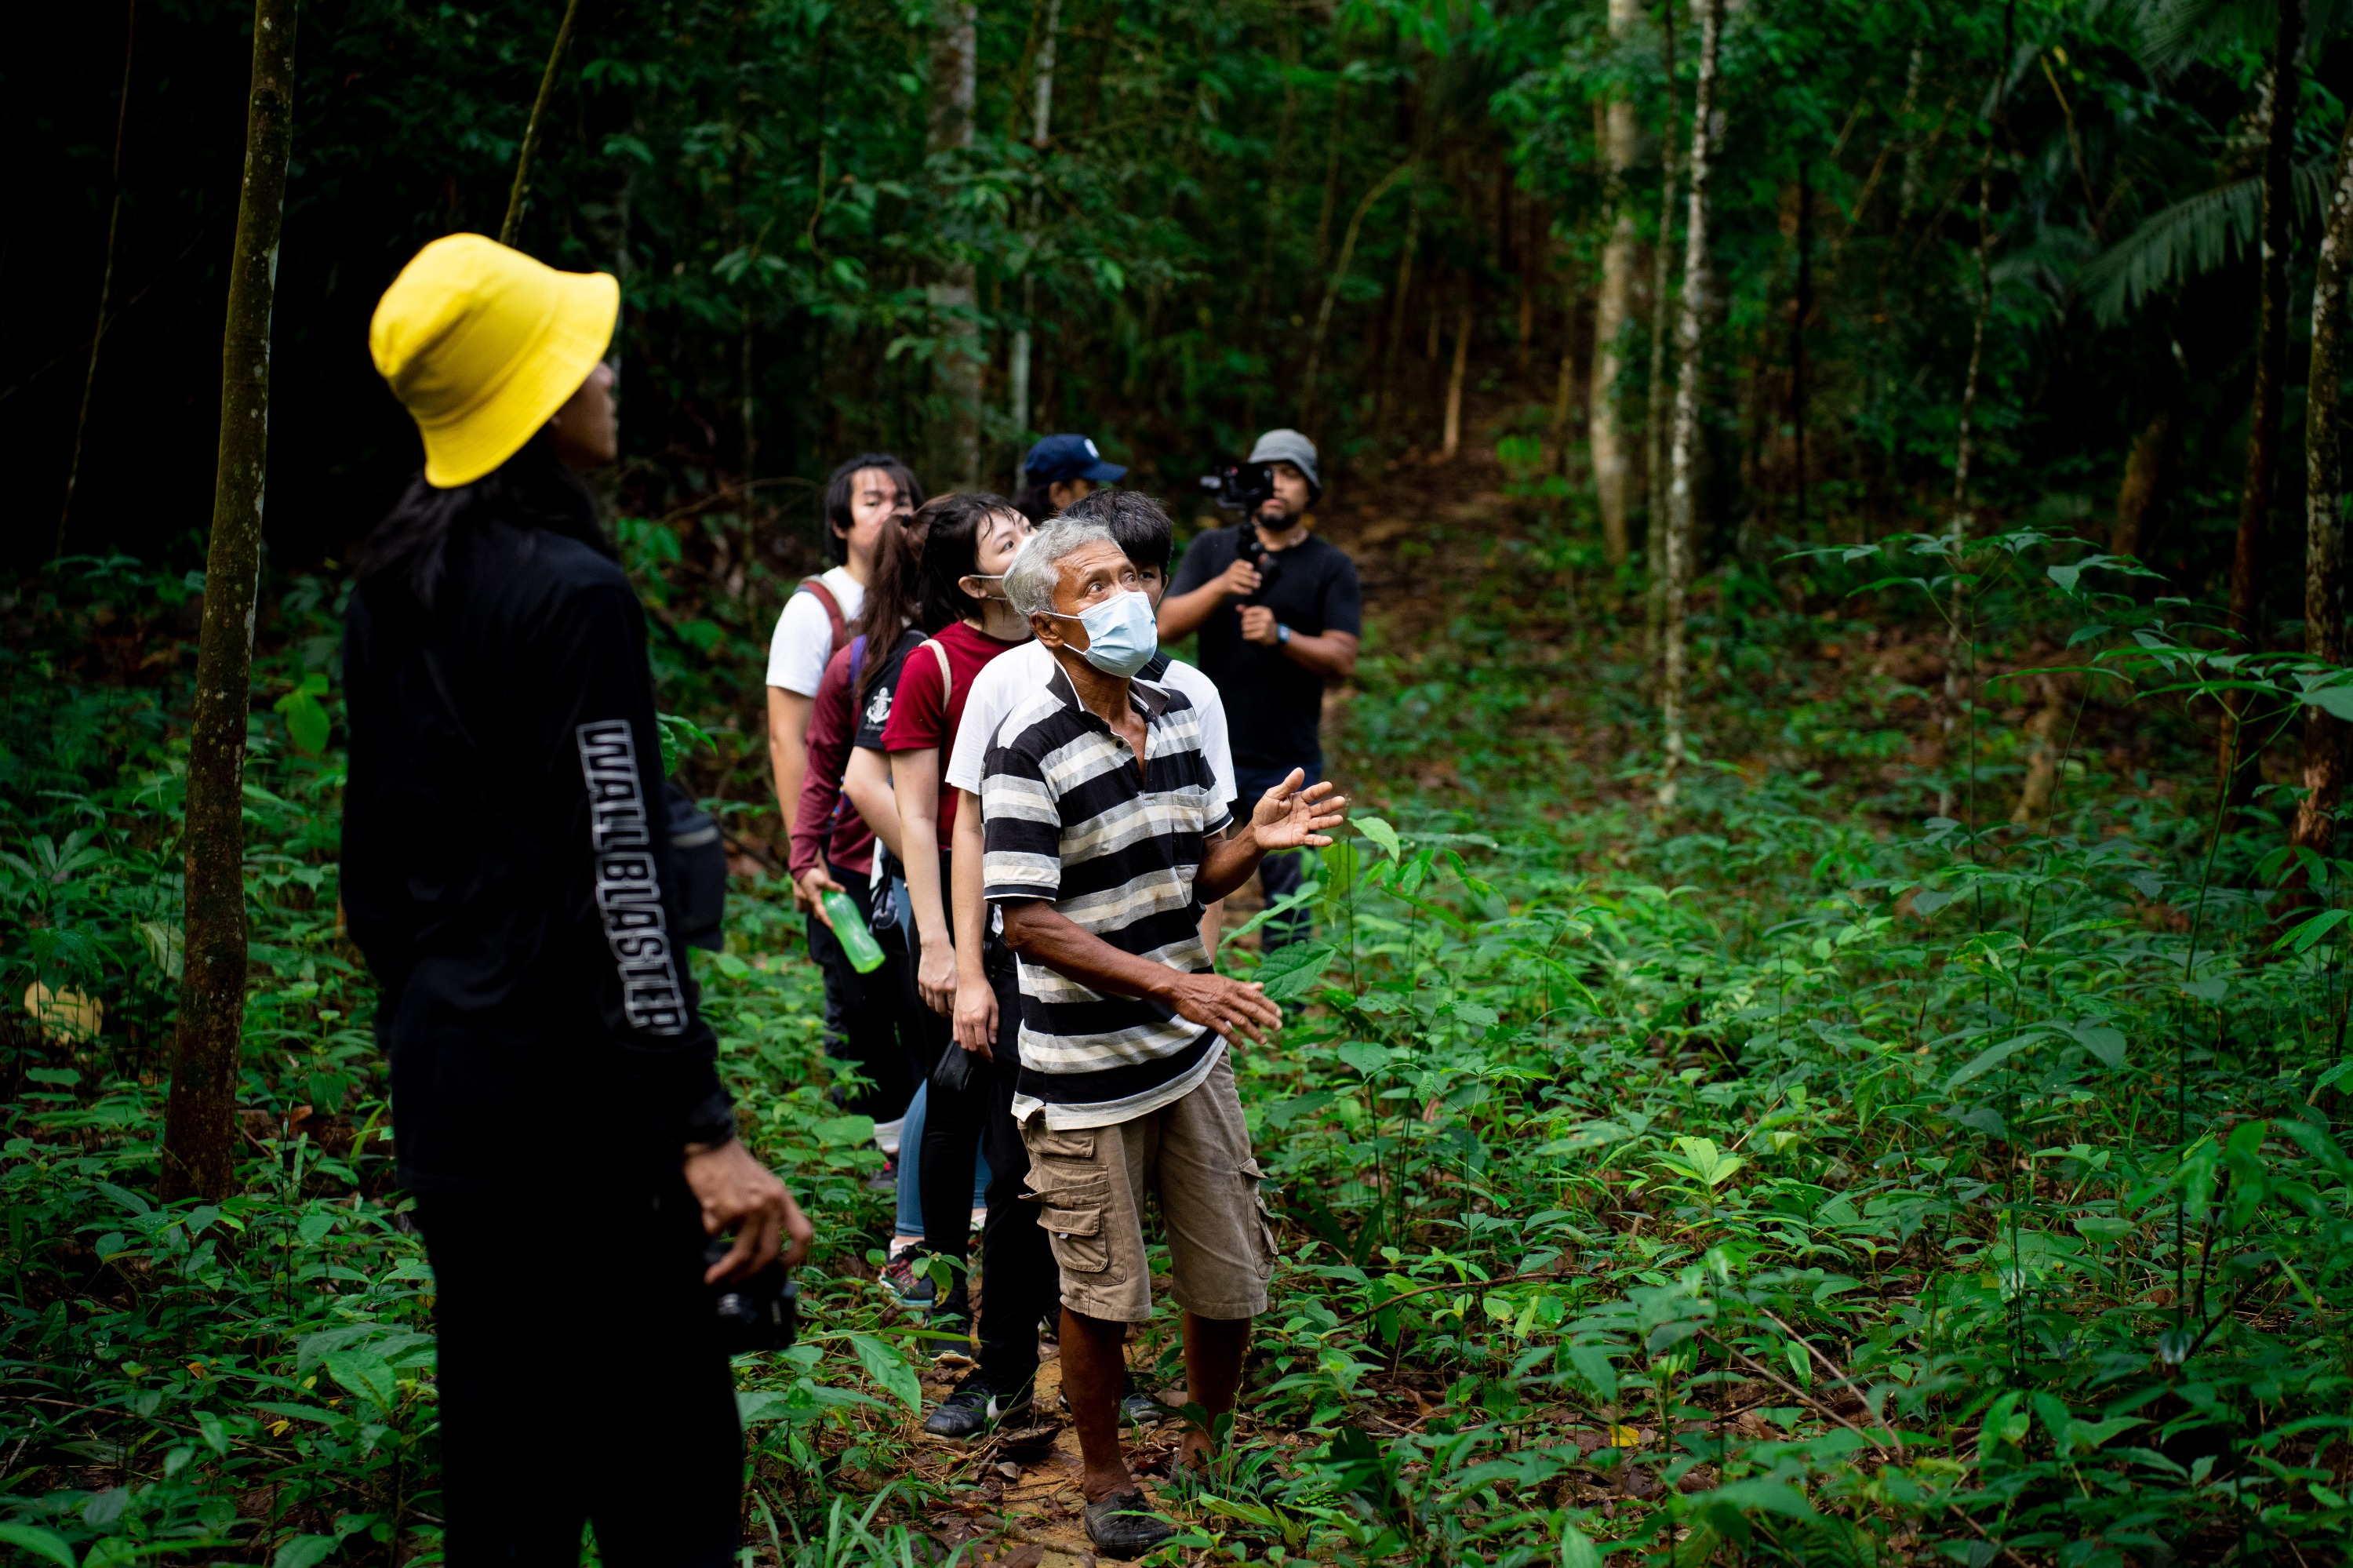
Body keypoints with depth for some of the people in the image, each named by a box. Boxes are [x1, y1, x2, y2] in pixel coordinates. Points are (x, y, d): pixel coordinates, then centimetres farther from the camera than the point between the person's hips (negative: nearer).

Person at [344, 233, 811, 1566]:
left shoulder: (395, 587, 10)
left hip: (447, 1077, 9)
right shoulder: (572, 593, -16)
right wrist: (705, 1129, -20)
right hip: (575, 1085, -9)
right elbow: (617, 878, -21)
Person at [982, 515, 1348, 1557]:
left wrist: (1256, 841, -8)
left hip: (1190, 1058, 6)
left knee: (1231, 1279, 12)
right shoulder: (1030, 749, -17)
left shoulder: (1178, 716, 5)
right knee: (1101, 1296, 8)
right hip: (1085, 1078, -6)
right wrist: (1172, 984, -26)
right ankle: (1105, 1480, 30)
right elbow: (1026, 921, -20)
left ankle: (1210, 1450, 36)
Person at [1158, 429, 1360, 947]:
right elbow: (1167, 624, -4)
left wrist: (1281, 636, -23)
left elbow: (1342, 659, -6)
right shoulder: (1212, 549, 8)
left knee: (1286, 893, 2)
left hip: (1289, 761, 0)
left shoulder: (1331, 567, 4)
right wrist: (1221, 586, -20)